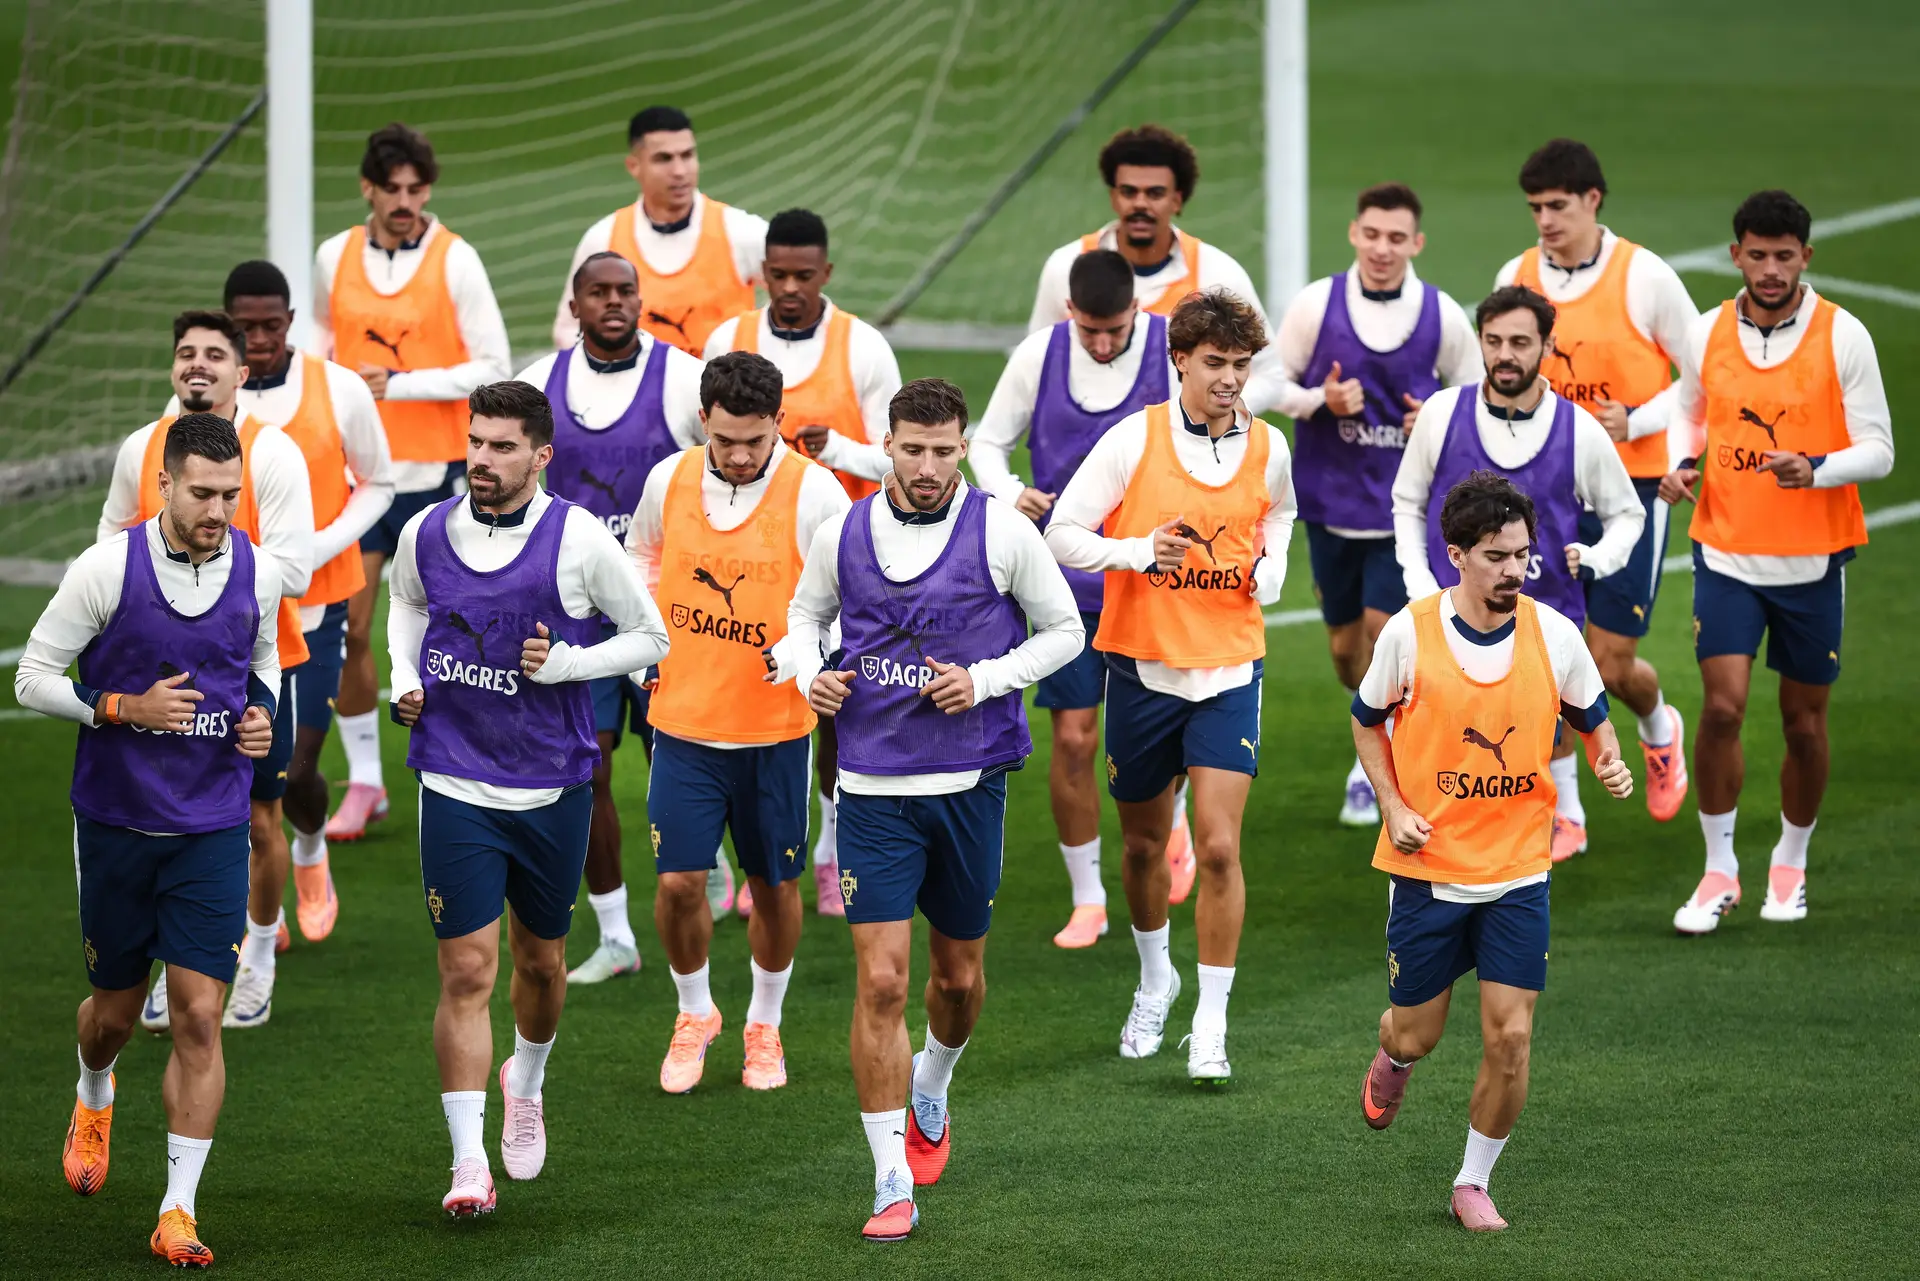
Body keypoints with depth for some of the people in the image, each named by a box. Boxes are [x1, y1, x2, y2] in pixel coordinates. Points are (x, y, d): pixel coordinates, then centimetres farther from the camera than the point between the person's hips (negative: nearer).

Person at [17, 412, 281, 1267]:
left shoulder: (257, 574, -2)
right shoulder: (106, 569, -12)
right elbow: (33, 677, -7)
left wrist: (263, 714, -3)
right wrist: (126, 709, -20)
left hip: (213, 829, 1)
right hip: (115, 820, -1)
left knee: (199, 1017, -8)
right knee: (116, 1008, 13)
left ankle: (179, 1210, -2)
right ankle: (94, 1099, 50)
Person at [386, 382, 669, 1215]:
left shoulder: (578, 539, -10)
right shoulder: (427, 534, -2)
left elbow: (649, 637, 0)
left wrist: (566, 663, -15)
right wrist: (405, 678, 4)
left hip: (554, 786, 0)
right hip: (456, 787, 0)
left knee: (540, 960, 16)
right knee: (467, 970, -8)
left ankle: (527, 1081, 48)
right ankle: (468, 1164, -7)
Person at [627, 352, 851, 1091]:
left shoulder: (813, 494, -12)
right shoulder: (669, 480, -1)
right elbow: (642, 552, 20)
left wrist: (803, 648, -25)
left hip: (775, 727, -2)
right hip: (683, 720, 2)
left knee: (774, 885, 9)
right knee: (678, 881, -3)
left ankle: (765, 1025, 30)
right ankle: (694, 1015, 22)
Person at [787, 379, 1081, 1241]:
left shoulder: (1002, 534, -6)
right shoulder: (841, 535, 0)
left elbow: (1064, 631, 3)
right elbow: (806, 614, 18)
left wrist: (985, 680, -12)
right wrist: (810, 675, -3)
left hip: (970, 782, 0)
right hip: (872, 789, 0)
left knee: (960, 975, 14)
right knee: (880, 981, -9)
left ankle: (930, 1091, 47)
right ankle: (893, 1183, -4)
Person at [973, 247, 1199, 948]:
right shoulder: (1038, 355, -4)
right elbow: (989, 441, 7)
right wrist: (1009, 493, -14)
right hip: (1066, 580, 1)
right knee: (1073, 739, -1)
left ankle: (1174, 819, 33)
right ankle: (1086, 899, 13)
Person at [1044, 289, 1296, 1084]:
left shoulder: (1268, 449, 0)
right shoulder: (1135, 439, -9)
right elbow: (1062, 534, -8)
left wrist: (1269, 568, 2)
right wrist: (1140, 551, -24)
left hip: (1229, 669, 0)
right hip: (1141, 664, 0)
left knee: (1218, 846, -11)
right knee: (1143, 842, 14)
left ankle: (1210, 1027, -5)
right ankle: (1155, 981, 40)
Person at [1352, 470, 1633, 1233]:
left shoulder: (1554, 635, -5)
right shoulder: (1409, 634, -9)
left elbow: (1591, 719, 11)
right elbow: (1368, 723, 7)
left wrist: (1610, 763, -11)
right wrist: (1393, 807, -5)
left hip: (1518, 870, 1)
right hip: (1428, 865, -1)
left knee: (1510, 1037, -7)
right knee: (1418, 1033, 8)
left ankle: (1473, 1184, 12)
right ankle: (1394, 1059, 47)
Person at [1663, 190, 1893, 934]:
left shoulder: (1843, 338, -7)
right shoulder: (1707, 335, 1)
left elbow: (1878, 449, -7)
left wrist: (1816, 470, -26)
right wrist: (1681, 465, -2)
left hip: (1812, 559, -1)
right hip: (1727, 552, 1)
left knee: (1804, 722, 7)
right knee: (1722, 705, -11)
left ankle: (1790, 865, 28)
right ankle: (1719, 871, 2)